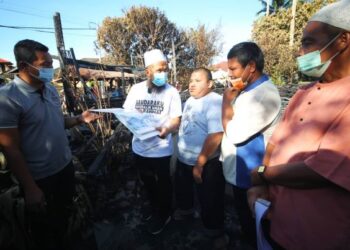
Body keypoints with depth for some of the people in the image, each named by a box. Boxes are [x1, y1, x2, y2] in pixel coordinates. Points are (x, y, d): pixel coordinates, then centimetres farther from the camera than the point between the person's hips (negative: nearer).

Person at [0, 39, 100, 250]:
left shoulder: (51, 89, 1)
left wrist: (79, 119, -7)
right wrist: (30, 188, -17)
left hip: (65, 166, 7)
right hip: (40, 177, -7)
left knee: (64, 214, 27)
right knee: (44, 227, 18)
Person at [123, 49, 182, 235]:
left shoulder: (171, 92, -11)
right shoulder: (136, 89, -2)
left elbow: (176, 120, -14)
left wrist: (167, 129, -35)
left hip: (161, 149, -4)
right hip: (139, 147, 4)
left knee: (163, 183, 15)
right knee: (148, 182, 23)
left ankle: (164, 214, 41)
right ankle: (155, 210, 49)